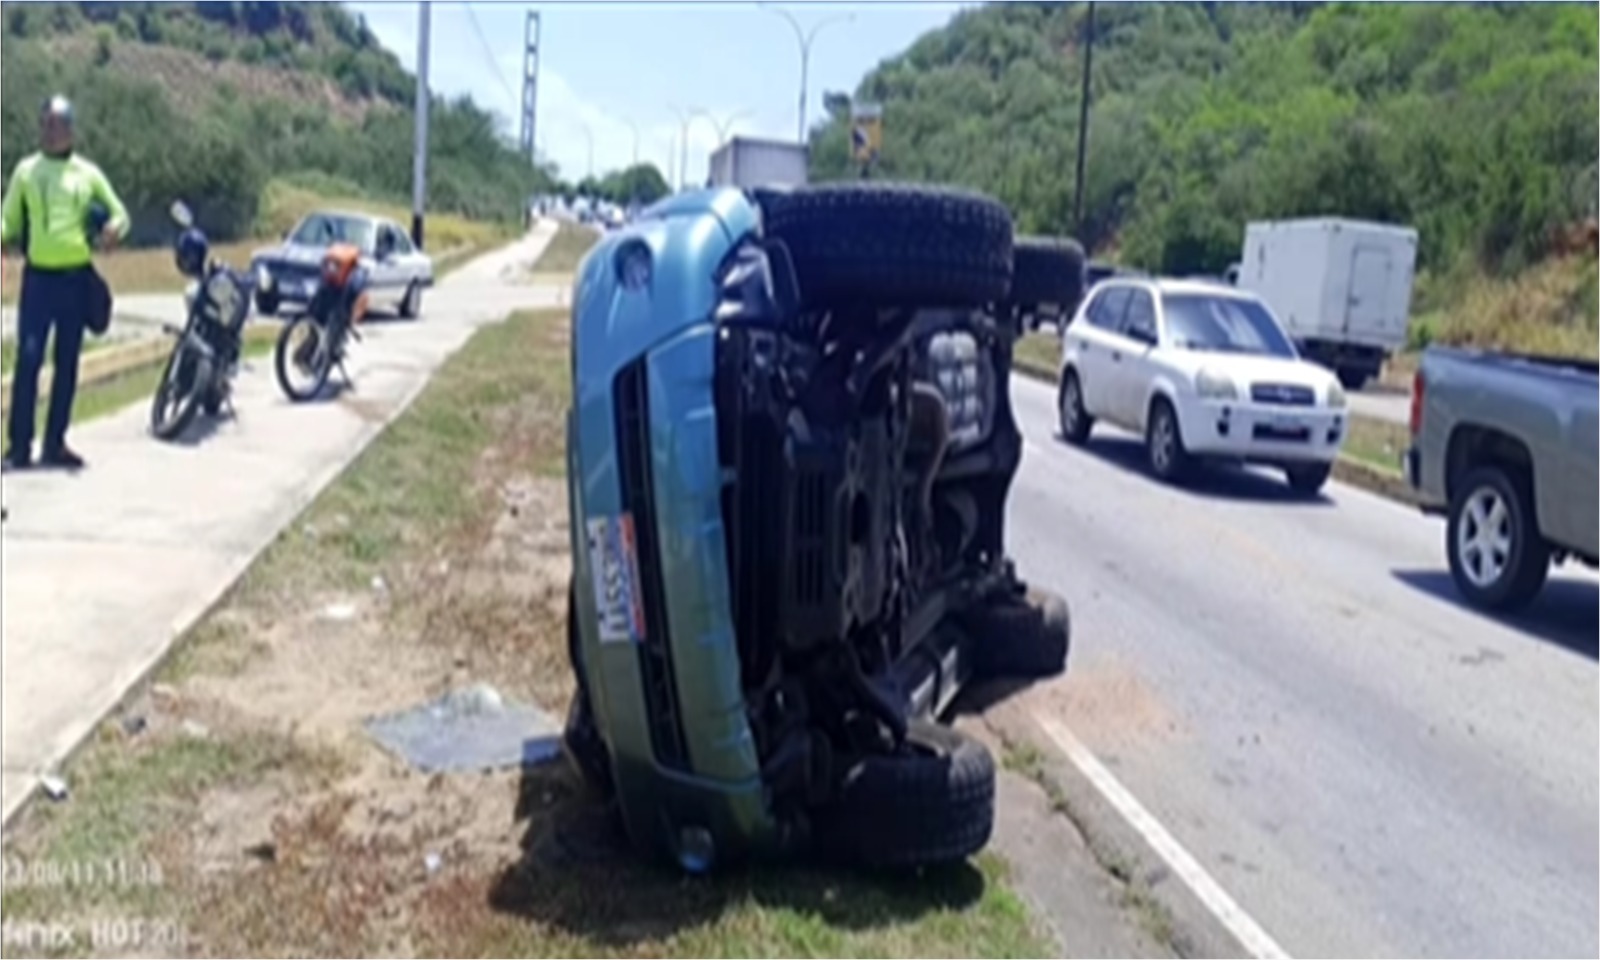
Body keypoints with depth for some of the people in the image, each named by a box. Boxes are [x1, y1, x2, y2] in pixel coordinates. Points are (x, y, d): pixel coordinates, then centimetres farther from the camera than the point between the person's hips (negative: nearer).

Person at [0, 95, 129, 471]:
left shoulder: (88, 173, 8)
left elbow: (119, 214, 11)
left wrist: (113, 230, -12)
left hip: (77, 278, 1)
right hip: (38, 277, -1)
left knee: (67, 363, 7)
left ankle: (55, 443, 15)